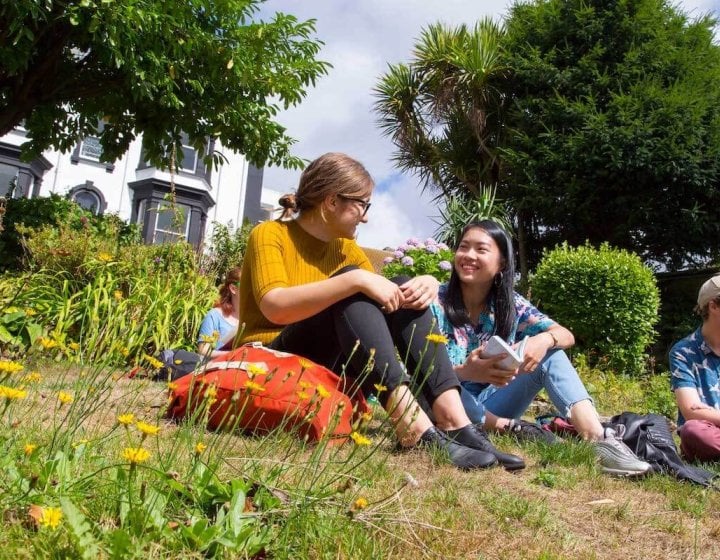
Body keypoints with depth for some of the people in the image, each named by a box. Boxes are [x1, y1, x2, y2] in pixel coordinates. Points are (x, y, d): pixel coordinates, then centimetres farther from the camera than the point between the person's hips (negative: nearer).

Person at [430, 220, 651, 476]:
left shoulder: (510, 304, 0)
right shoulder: (436, 302, -11)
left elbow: (566, 336, -3)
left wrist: (545, 340, -28)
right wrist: (465, 371, -40)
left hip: (492, 403, 4)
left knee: (549, 354, -12)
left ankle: (598, 438, -26)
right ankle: (511, 427, -22)